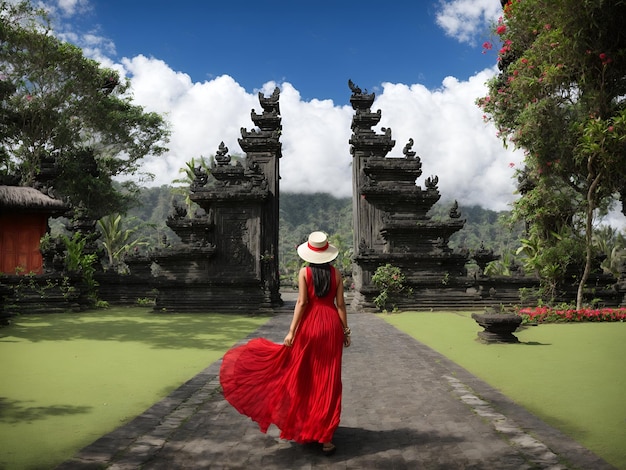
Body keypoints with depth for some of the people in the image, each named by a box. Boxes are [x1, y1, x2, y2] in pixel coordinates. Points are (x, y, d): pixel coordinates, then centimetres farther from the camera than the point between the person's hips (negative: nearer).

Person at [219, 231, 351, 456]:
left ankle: (302, 426, 25)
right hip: (331, 325, 2)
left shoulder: (304, 272, -5)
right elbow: (340, 304, -1)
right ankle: (325, 436, 6)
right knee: (328, 380, 5)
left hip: (310, 325, -2)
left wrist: (292, 331, -12)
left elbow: (302, 302, -12)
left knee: (304, 377, 13)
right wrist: (345, 330, 8)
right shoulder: (336, 273, 0)